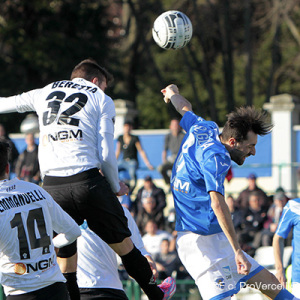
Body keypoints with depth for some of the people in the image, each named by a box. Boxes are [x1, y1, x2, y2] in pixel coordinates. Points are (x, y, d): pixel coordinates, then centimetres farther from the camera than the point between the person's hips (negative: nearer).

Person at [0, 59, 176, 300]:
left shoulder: (46, 93, 21)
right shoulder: (101, 100, 10)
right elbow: (106, 154, 1)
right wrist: (116, 187, 16)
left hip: (51, 187, 3)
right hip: (87, 180, -2)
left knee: (64, 258, 10)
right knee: (122, 244, 13)